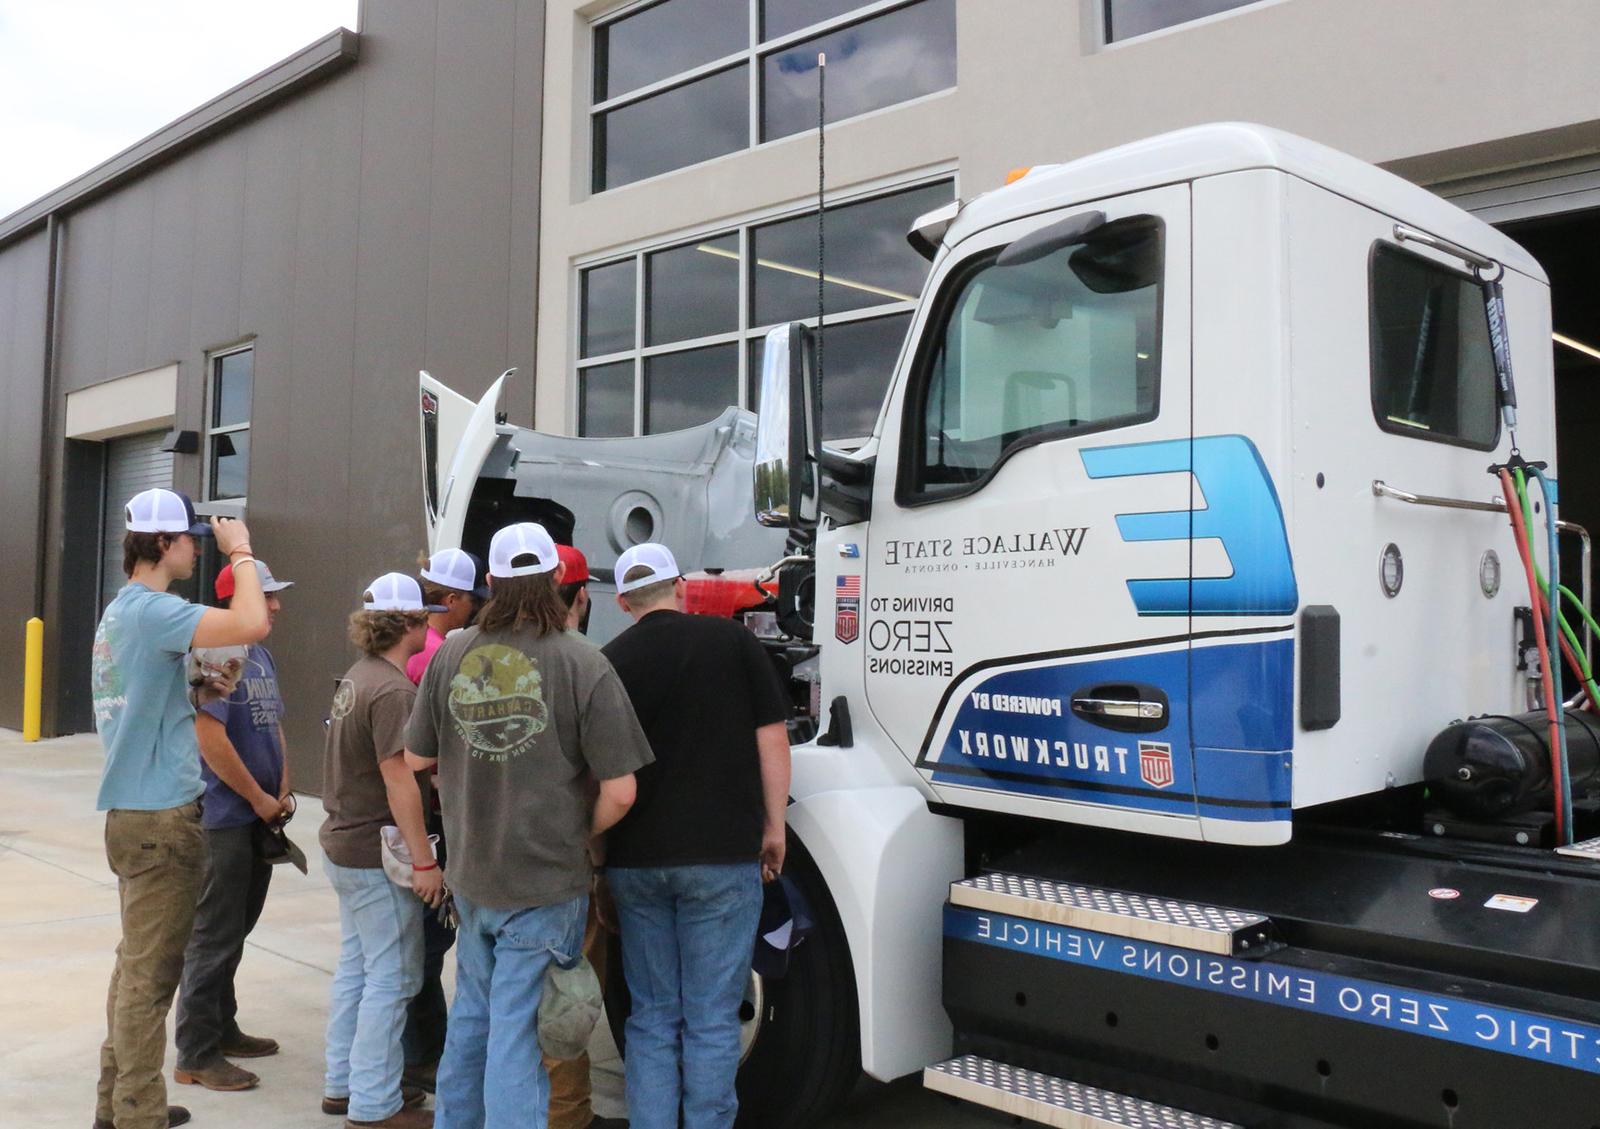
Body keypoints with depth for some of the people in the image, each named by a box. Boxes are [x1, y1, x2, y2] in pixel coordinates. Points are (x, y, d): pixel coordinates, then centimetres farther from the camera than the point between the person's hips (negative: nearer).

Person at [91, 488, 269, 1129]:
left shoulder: (120, 610, 14)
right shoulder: (151, 610, -18)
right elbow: (252, 625, -30)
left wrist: (197, 692, 10)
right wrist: (240, 552, -17)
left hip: (138, 811, 10)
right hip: (161, 817, -10)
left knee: (137, 965, 19)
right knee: (150, 974, -2)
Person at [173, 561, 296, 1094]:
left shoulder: (262, 655, 11)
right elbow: (212, 738, -22)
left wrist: (283, 791, 6)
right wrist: (260, 799, -14)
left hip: (258, 819, 9)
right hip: (225, 820, -9)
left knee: (235, 931, 18)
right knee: (214, 939, -1)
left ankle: (222, 1029, 31)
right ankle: (196, 1055, 9)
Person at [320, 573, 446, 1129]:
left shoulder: (357, 676, 9)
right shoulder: (392, 689, -21)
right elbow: (399, 781, -24)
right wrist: (424, 861, -21)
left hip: (345, 846, 10)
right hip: (377, 856, -10)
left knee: (355, 968, 19)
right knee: (391, 978, 0)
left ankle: (343, 1084, 30)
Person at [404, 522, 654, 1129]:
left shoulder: (451, 654, -3)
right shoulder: (583, 664, -16)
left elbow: (415, 758, 9)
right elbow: (619, 791, -16)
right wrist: (584, 838, 3)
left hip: (469, 874, 5)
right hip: (545, 880, -5)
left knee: (473, 1010, 24)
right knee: (516, 1032, 4)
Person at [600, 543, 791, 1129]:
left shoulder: (609, 660, 4)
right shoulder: (731, 640, -1)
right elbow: (771, 738, -2)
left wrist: (599, 847, 16)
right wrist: (774, 826, 6)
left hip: (634, 860, 3)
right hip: (720, 853, -2)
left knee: (651, 1016, 13)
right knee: (711, 1019, 5)